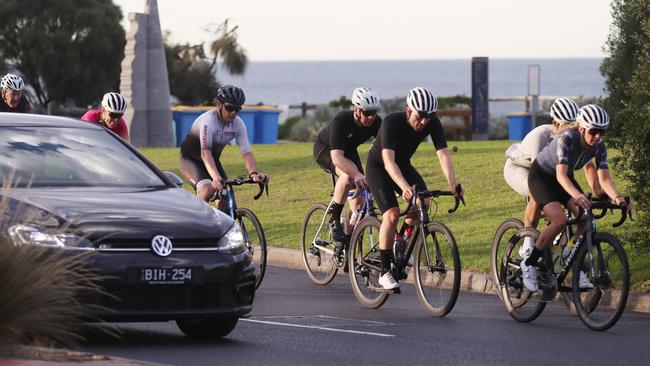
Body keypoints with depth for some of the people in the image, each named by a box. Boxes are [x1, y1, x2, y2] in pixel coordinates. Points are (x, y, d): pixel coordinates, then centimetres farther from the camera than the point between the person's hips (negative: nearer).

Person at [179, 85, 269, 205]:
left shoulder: (238, 124, -15)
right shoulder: (208, 120, -32)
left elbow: (246, 152, -21)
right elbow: (205, 152, -42)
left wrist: (253, 173, -41)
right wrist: (216, 177, -56)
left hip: (213, 160, 6)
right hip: (191, 159, -6)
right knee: (208, 190, -31)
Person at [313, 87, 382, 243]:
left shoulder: (376, 122, -24)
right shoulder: (341, 120, -38)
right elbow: (337, 157, -47)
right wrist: (357, 174, -61)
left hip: (349, 151, 6)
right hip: (324, 149, -6)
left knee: (358, 201, -8)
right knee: (348, 173, -36)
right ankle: (334, 220, -23)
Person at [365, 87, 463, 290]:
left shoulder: (432, 123, -21)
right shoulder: (391, 122, -34)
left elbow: (443, 154, -26)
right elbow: (388, 161, -44)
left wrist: (453, 185, -42)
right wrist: (405, 188, -59)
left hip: (403, 164, 5)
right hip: (378, 166, -5)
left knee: (423, 202, -19)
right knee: (392, 214, -22)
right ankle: (385, 272, -14)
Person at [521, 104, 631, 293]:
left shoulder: (599, 146, -17)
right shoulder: (568, 138, -35)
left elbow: (604, 178, -20)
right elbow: (561, 175, -43)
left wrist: (616, 197, -41)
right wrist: (577, 196, -61)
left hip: (565, 177, 6)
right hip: (541, 176, -6)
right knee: (560, 221, -27)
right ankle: (529, 264, -10)